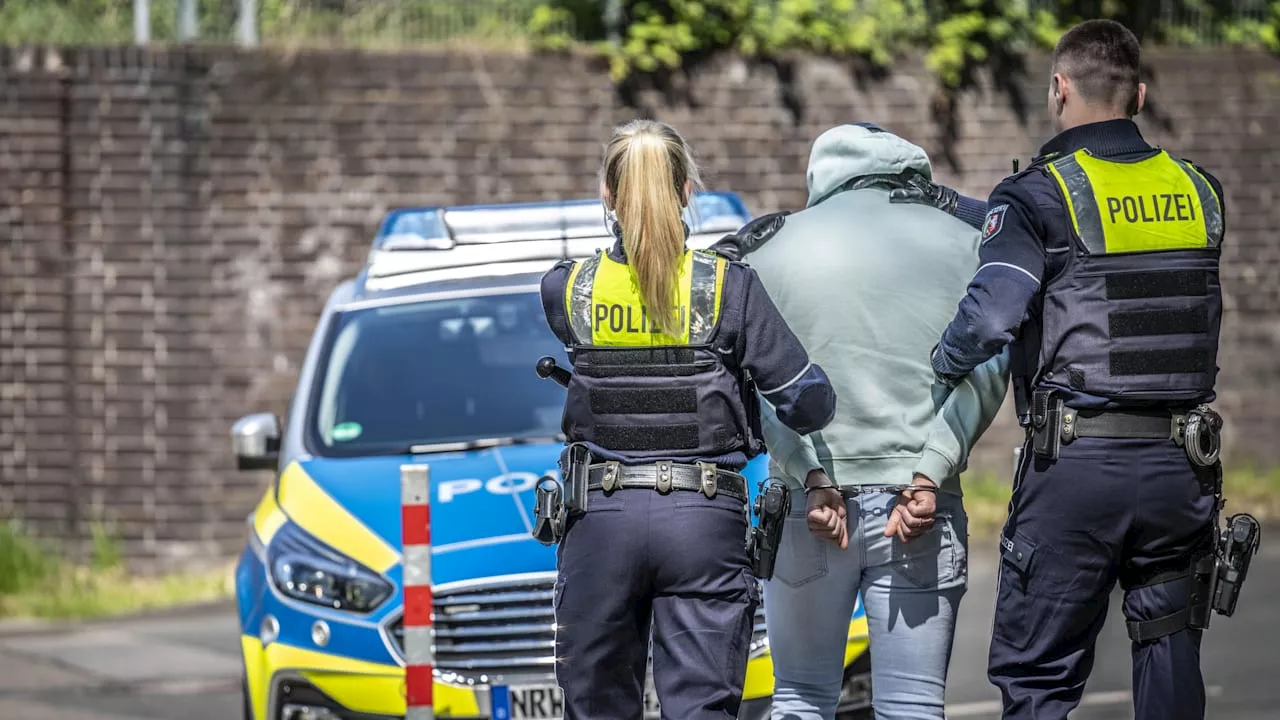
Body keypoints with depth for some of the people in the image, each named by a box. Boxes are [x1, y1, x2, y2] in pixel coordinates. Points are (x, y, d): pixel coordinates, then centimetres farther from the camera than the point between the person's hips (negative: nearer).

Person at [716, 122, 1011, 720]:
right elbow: (984, 369, -5)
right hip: (920, 507, 0)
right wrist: (929, 473, -11)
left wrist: (812, 475, -10)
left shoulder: (771, 250, 7)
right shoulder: (964, 242, 7)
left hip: (807, 502, 0)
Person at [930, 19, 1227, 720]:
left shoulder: (1041, 196, -7)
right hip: (1180, 467, 4)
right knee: (1169, 658, 13)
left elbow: (991, 315, -21)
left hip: (1075, 460, -4)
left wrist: (942, 362, 2)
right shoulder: (1197, 190, 10)